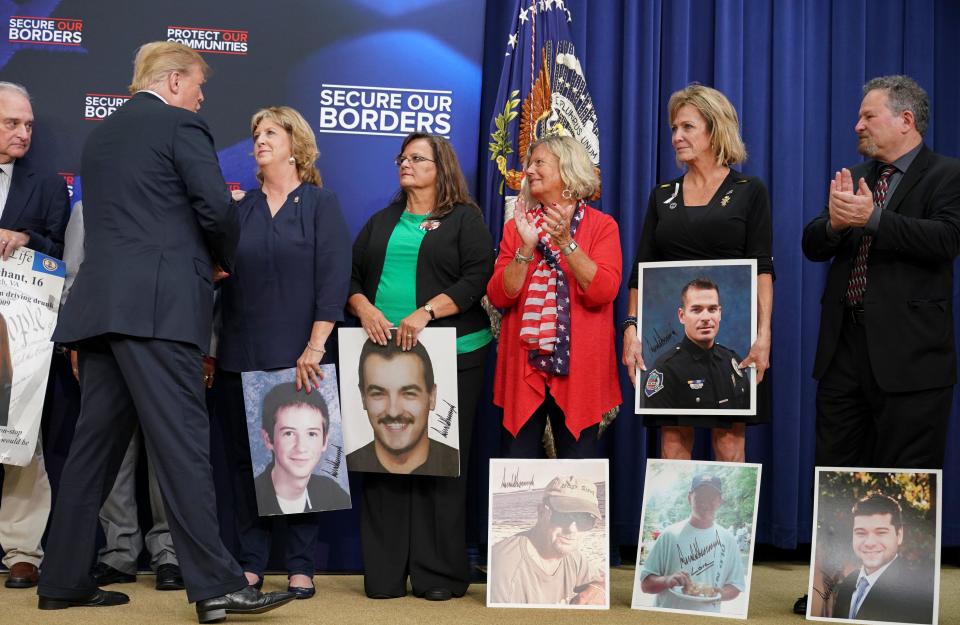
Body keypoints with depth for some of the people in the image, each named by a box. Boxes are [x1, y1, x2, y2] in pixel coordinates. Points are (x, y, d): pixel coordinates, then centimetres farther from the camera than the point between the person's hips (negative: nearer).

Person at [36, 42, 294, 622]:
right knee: (183, 443, -10)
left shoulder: (101, 134, 23)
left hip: (100, 303, 8)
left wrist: (204, 258, 24)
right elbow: (217, 208, -11)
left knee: (95, 443, 10)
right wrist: (225, 258, 9)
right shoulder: (181, 125, -1)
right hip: (157, 306, -8)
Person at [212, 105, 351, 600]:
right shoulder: (242, 208, 13)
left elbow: (333, 279, -6)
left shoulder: (321, 204, 3)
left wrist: (315, 346, -15)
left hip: (297, 357, -3)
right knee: (244, 459, 5)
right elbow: (222, 275, 13)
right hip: (240, 356, 4)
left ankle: (301, 566, 9)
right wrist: (211, 347, 6)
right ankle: (250, 563, 13)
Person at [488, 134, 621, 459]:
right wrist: (526, 247, -13)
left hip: (578, 369, -2)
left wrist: (565, 242, -20)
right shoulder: (517, 226, 9)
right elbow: (499, 296, 0)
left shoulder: (602, 225, 2)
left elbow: (603, 292, -12)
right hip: (523, 367, 2)